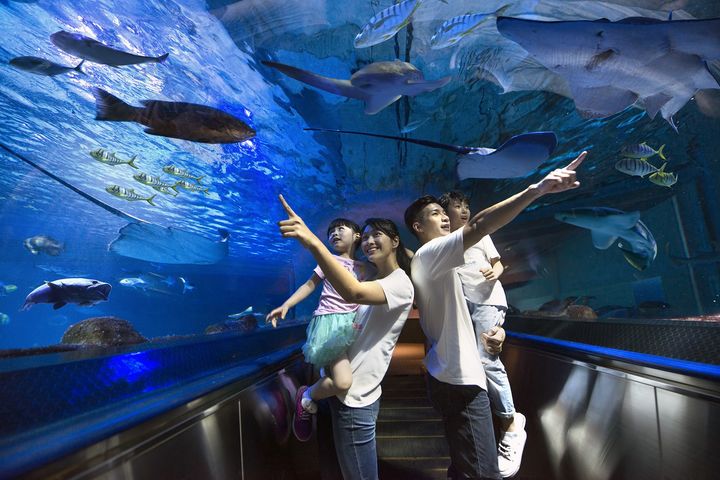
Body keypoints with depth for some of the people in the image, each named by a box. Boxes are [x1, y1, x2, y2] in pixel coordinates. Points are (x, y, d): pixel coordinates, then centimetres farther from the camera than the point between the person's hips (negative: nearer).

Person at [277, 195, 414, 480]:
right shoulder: (375, 280, 14)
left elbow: (352, 293, -38)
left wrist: (312, 242, -47)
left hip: (355, 398, -9)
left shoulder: (400, 284, -17)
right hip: (344, 391, 9)